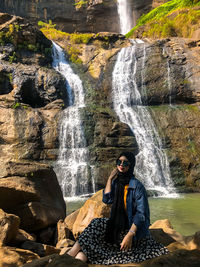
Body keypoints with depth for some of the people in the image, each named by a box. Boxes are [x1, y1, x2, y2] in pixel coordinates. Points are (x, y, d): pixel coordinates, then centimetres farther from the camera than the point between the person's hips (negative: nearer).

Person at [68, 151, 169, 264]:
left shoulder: (137, 186, -14)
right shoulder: (116, 182, 8)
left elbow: (141, 213, -19)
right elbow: (107, 199, -6)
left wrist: (130, 234, -28)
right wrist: (110, 178, -4)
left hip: (134, 228, -6)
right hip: (119, 225, 7)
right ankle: (80, 258, -26)